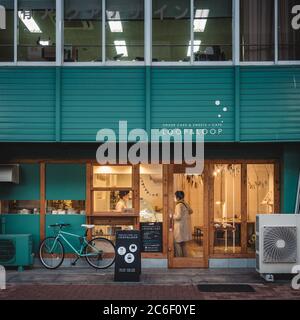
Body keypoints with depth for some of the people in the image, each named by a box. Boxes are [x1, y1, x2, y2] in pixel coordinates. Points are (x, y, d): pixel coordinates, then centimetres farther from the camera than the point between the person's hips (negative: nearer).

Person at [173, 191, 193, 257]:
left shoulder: (179, 205, -17)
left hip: (180, 227, -9)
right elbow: (191, 211, 25)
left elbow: (178, 217, -22)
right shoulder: (186, 204, 9)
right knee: (183, 244, 17)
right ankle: (185, 256, 21)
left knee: (177, 243, -4)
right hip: (185, 227, 9)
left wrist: (172, 216, -7)